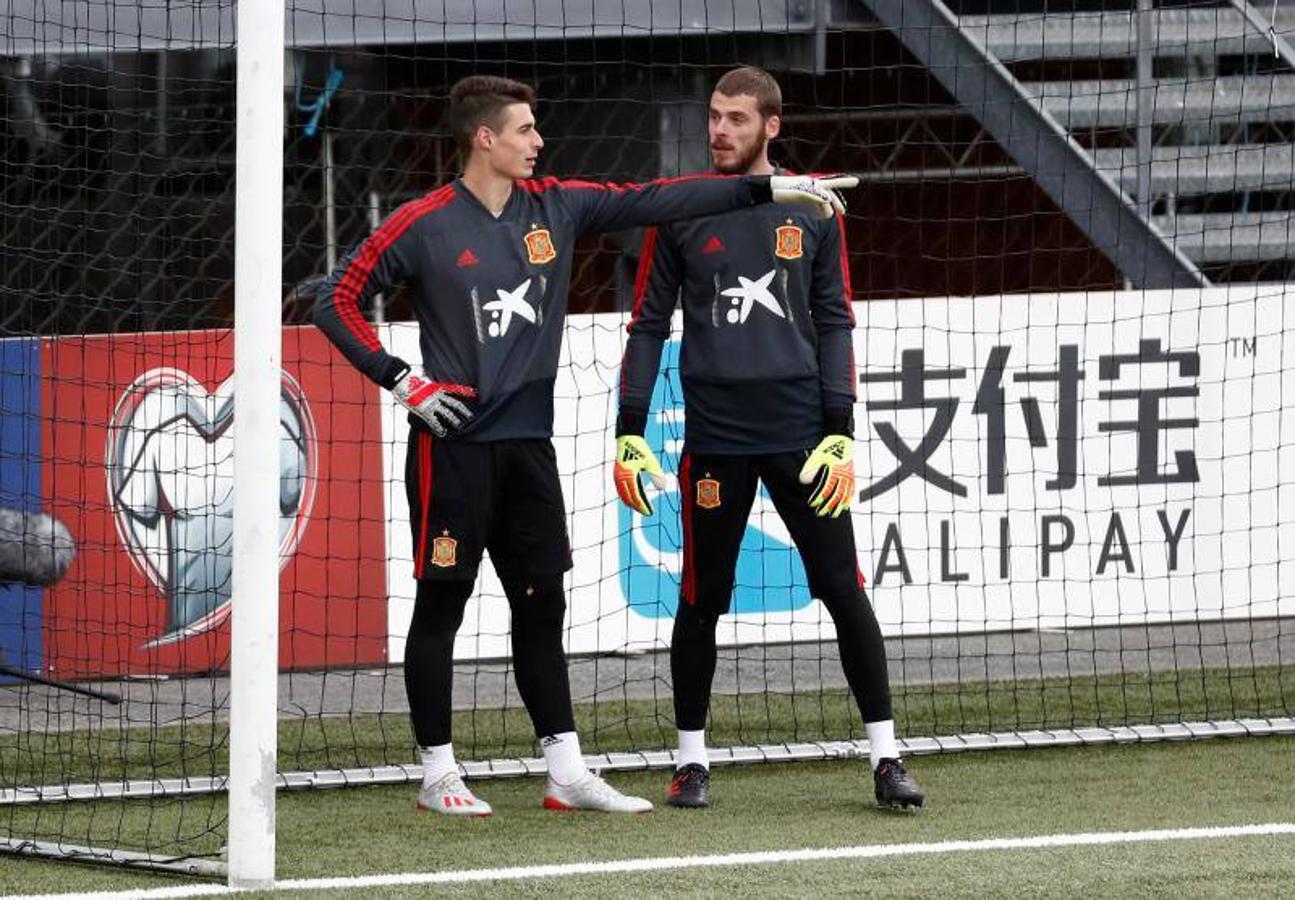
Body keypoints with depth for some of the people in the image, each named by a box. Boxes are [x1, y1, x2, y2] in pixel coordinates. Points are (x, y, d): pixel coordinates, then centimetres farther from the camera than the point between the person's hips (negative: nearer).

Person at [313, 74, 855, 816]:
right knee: (441, 604, 0)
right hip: (454, 445, -6)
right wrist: (401, 380, -11)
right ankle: (439, 774, 7)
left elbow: (654, 201, 7)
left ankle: (568, 773, 9)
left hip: (528, 442, 6)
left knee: (542, 604, 7)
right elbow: (338, 302, -4)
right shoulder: (423, 225, -7)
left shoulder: (554, 208, 8)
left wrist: (768, 189, 3)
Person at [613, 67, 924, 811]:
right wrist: (630, 434, -1)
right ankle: (692, 758, 17)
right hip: (715, 437, 0)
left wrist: (840, 433, -3)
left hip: (800, 434, 0)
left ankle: (886, 756, 1)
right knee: (702, 601, 5)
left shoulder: (813, 212, 6)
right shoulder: (680, 213, 4)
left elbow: (835, 325, 6)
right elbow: (648, 326, 6)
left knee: (844, 590, -3)